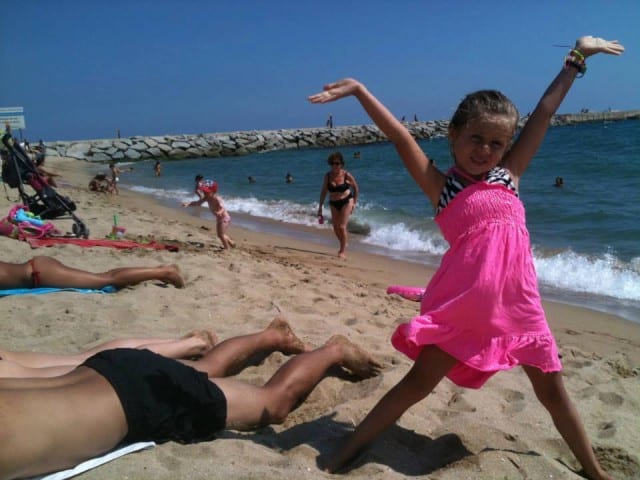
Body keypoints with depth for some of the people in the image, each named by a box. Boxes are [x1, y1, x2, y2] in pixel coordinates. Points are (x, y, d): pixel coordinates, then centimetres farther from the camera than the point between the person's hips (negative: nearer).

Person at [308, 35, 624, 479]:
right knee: (418, 383, 0)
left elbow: (545, 113, 15)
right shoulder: (441, 187, 1)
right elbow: (401, 137, -6)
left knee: (553, 391, 16)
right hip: (462, 304, -3)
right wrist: (360, 91, -10)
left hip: (519, 302, 4)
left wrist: (576, 58, 22)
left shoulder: (509, 175, 10)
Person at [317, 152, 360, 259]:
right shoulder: (327, 176, -8)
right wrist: (320, 207, 0)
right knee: (336, 229, 8)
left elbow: (356, 188, 0)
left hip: (346, 201, -4)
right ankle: (343, 245, 34)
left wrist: (354, 203, -1)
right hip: (333, 204, 4)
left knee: (342, 226, -11)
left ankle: (343, 251, 1)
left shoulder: (346, 175, -15)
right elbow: (323, 192, 1)